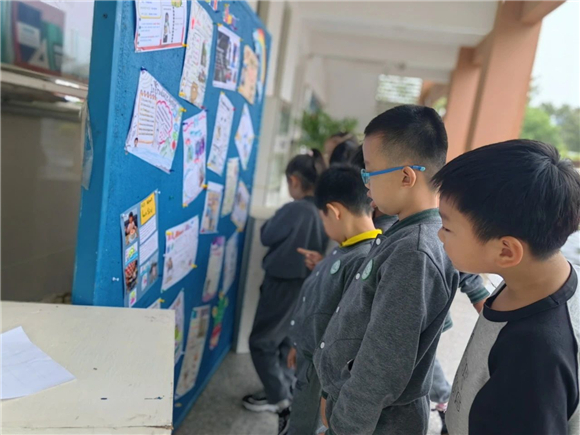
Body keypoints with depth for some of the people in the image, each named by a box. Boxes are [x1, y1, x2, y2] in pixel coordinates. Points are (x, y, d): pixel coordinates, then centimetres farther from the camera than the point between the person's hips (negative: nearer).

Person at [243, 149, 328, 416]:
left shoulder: (294, 209, -24)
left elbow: (267, 237, -10)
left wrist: (273, 221, 5)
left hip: (283, 283, -8)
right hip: (306, 284, 8)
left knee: (261, 342, 9)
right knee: (287, 340, 23)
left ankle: (277, 397, 17)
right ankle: (285, 389, 34)